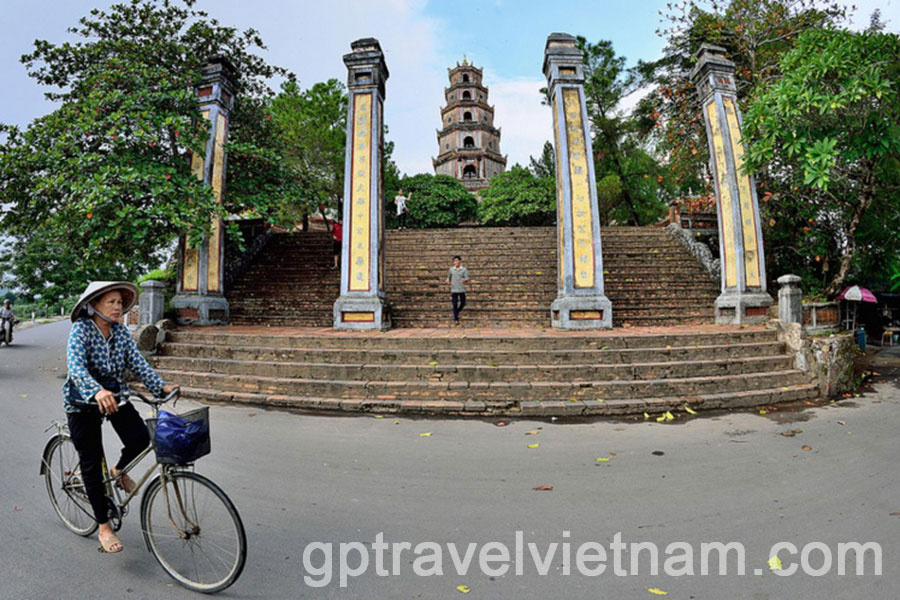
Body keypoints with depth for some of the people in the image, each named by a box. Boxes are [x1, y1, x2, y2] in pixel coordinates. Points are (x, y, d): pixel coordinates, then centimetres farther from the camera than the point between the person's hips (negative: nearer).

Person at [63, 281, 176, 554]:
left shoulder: (121, 331, -4)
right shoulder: (81, 329, -18)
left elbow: (138, 362, -10)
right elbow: (76, 367, -33)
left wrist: (161, 386, -25)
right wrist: (97, 392, -51)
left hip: (115, 396, 4)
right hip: (83, 401, -3)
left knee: (140, 439, -16)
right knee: (91, 463, 3)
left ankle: (119, 471, 21)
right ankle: (104, 528, 15)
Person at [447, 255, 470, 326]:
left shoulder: (464, 269, 0)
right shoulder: (451, 269, 7)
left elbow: (467, 279, -7)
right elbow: (449, 276, 23)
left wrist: (465, 280, -31)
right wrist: (448, 280, 0)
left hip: (462, 289, 0)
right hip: (454, 290, 0)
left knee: (463, 304, 6)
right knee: (455, 304, -5)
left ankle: (456, 313, 34)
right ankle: (456, 319, 1)